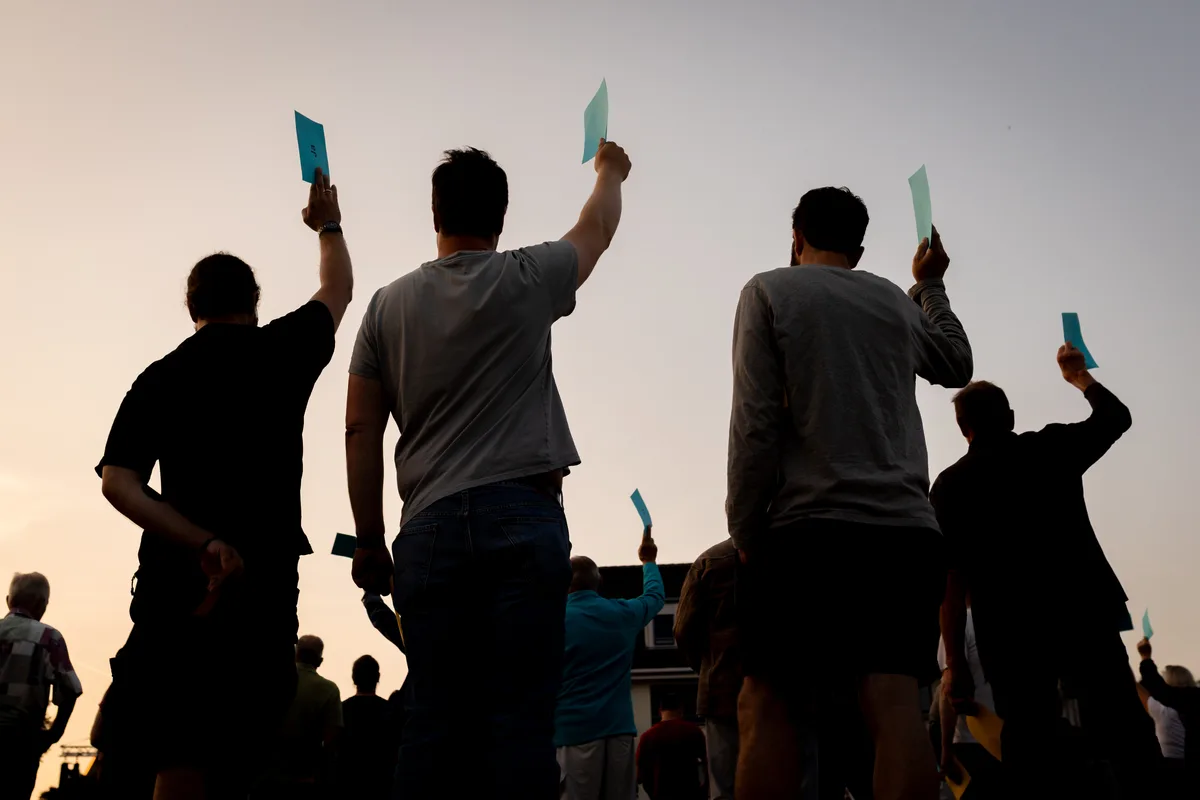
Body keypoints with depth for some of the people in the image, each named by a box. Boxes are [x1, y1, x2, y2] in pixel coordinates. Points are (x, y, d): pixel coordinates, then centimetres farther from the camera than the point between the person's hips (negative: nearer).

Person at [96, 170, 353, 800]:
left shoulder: (158, 378, 9)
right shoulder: (282, 351, 4)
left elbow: (117, 482, -5)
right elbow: (339, 289, 24)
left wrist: (202, 545, -13)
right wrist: (328, 225, 42)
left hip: (175, 581, 2)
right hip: (263, 581, -2)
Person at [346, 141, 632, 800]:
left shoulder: (388, 305, 11)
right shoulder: (525, 280, 3)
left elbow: (361, 432, 8)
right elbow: (597, 227, 23)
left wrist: (369, 541, 14)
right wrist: (609, 171, 45)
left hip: (430, 528, 3)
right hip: (523, 516, -3)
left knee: (435, 718, 6)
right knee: (521, 711, -4)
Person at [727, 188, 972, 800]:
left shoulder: (770, 290, 6)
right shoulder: (898, 302, 19)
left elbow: (755, 425, -4)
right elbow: (957, 364, 40)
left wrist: (745, 530, 1)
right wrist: (930, 285, 50)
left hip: (810, 528, -4)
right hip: (907, 529, 4)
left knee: (769, 706, -2)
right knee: (893, 705, -6)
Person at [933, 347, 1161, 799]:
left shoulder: (949, 485, 4)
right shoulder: (1050, 448, 7)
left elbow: (952, 578, -2)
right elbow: (1116, 416, 25)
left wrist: (954, 662, -2)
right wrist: (1079, 375, 42)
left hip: (1008, 633, 0)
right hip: (1083, 613, 0)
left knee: (1033, 753, 2)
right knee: (1127, 740, 0)